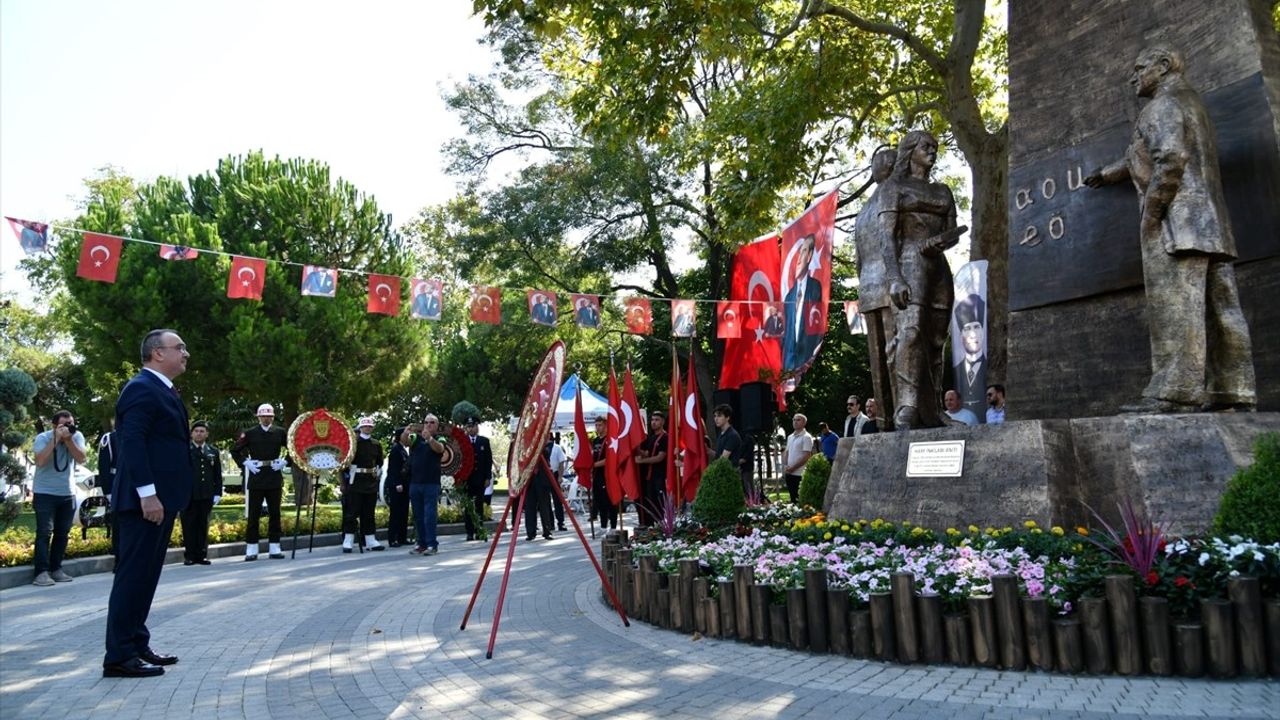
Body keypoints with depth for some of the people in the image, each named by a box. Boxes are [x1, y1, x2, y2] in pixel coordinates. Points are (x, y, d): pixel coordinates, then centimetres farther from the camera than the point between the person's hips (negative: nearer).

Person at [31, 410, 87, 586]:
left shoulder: (77, 436, -4)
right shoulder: (43, 438, -11)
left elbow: (81, 458, -17)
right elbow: (40, 461, -27)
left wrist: (68, 439, -25)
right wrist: (56, 439, -28)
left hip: (67, 494, 4)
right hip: (44, 493, -4)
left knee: (62, 533, 7)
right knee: (45, 532, -11)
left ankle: (56, 569, 16)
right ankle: (42, 572, -11)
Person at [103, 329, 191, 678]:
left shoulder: (162, 389, 18)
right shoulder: (142, 388, -13)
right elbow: (132, 442, -21)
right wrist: (147, 494, -25)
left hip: (161, 496, 10)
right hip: (146, 499, -10)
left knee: (146, 573, 15)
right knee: (134, 574, -4)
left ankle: (137, 644, 24)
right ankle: (119, 656, 3)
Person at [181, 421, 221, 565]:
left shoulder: (213, 452, 12)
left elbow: (218, 475, 13)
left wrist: (217, 493, 5)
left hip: (207, 496, 3)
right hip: (188, 495, -3)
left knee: (203, 526, 6)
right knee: (189, 526, 1)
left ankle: (201, 555, 11)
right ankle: (189, 556, 9)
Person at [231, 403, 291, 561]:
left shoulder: (280, 432, 5)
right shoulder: (250, 433, 1)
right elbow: (235, 451, 7)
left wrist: (284, 461, -2)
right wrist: (245, 463, -3)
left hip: (275, 478, 2)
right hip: (256, 478, -1)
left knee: (275, 513, 5)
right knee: (254, 514, 2)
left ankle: (274, 548, 12)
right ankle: (251, 550, 8)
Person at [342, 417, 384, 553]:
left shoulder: (376, 444, 11)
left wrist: (378, 472, 9)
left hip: (371, 482, 5)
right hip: (355, 482, -5)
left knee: (369, 513, 9)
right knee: (352, 512, -4)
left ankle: (370, 541, 13)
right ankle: (348, 542, 0)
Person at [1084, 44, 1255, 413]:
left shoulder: (1162, 105, -2)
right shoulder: (1191, 100, 29)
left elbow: (1171, 159, -18)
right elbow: (1144, 154, 42)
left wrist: (1150, 213, -15)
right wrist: (1109, 172, 54)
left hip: (1176, 220, -10)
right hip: (1210, 223, 10)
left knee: (1175, 307, -15)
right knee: (1220, 308, 4)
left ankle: (1177, 391, -21)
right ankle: (1234, 391, 3)